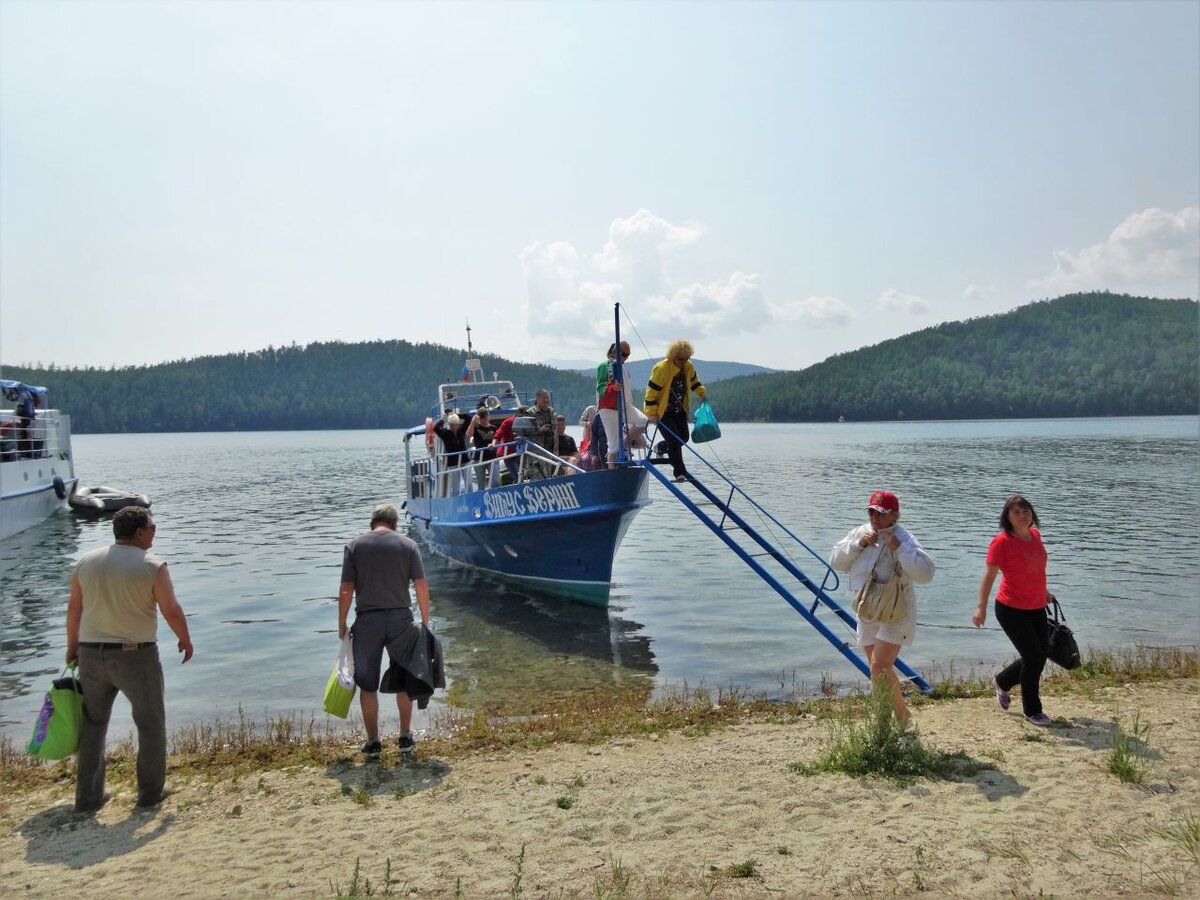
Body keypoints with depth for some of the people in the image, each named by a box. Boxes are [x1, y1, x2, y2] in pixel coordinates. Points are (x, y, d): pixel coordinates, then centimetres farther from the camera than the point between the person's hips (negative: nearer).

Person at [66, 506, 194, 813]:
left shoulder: (85, 563, 1)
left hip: (91, 654, 5)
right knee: (151, 724, 13)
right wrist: (185, 640, 6)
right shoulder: (153, 566, -13)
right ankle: (151, 792, 20)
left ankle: (88, 797, 23)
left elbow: (74, 609, 9)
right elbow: (172, 611, -11)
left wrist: (72, 645, 22)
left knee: (92, 726, 18)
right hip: (136, 657, -4)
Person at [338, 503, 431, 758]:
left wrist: (342, 625, 6)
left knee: (368, 685, 10)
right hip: (401, 618, 1)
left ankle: (373, 743, 17)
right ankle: (406, 739, 22)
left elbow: (346, 590, -3)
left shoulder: (355, 546, 0)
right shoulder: (408, 544, 2)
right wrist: (425, 620, 6)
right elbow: (421, 585, -3)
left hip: (367, 620, -1)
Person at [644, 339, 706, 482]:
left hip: (679, 410, 7)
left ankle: (661, 447, 35)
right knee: (674, 441, -15)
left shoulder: (689, 368, -2)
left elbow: (694, 381, 19)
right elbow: (651, 392, -20)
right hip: (662, 411, -7)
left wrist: (702, 392, 0)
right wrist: (652, 414, -21)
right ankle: (679, 472, -11)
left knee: (684, 437, 9)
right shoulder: (661, 369, -23)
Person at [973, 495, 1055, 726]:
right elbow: (989, 575, -17)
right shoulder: (1002, 542, -16)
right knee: (1033, 657, -3)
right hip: (1012, 610, -7)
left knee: (1040, 655, 12)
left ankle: (1002, 682, 37)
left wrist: (1044, 591, 29)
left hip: (1037, 608, 7)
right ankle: (1032, 711, 16)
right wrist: (981, 607, -21)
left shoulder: (1035, 535, 4)